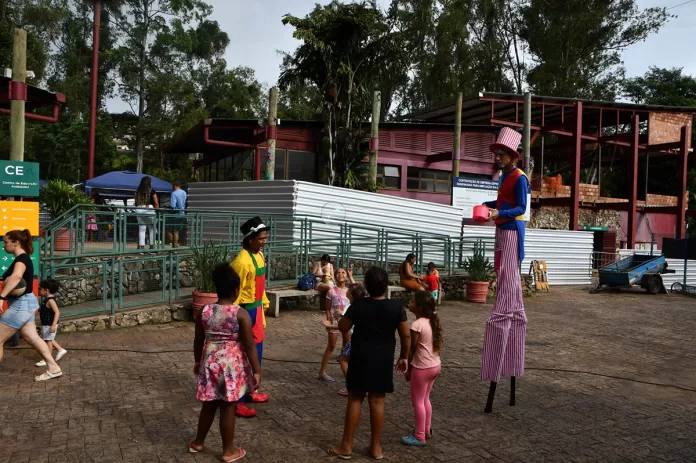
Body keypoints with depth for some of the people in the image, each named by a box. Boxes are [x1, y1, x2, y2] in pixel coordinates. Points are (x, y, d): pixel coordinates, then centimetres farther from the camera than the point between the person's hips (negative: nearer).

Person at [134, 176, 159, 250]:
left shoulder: (138, 191, 10)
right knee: (152, 229, 4)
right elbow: (156, 203, -6)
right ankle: (152, 246, 2)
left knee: (141, 229, 7)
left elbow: (136, 202, 13)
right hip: (149, 209, -4)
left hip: (139, 210, 4)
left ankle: (141, 246, 5)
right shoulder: (151, 191, -3)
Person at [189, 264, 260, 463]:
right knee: (227, 408, 7)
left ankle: (198, 442, 37)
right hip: (232, 364, -4)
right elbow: (249, 345, -13)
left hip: (210, 362, 4)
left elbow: (198, 341, 6)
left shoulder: (204, 311, -3)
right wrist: (257, 370, -5)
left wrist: (198, 361, 22)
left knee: (209, 404, 21)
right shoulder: (241, 314, -16)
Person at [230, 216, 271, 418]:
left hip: (256, 309, 9)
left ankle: (250, 391, 33)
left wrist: (264, 302, 21)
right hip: (245, 311, -9)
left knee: (256, 352, 18)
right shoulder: (242, 261, -22)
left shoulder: (259, 255, 7)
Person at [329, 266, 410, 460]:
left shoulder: (358, 306, -11)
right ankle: (376, 447, 19)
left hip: (360, 358, -1)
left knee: (355, 399, 9)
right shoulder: (396, 307, -8)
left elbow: (343, 328, 0)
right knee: (377, 401, 9)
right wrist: (404, 357, 9)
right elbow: (405, 335, -3)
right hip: (383, 361, 1)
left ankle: (346, 446, 16)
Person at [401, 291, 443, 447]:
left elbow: (412, 349, -16)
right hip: (434, 365, 9)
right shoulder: (433, 321, 2)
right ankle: (427, 430, 33)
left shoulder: (417, 325, -22)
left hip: (422, 368, -8)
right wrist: (436, 364, 18)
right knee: (425, 399, 22)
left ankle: (419, 437, 13)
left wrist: (408, 369, -6)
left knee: (417, 401, 5)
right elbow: (437, 345, 9)